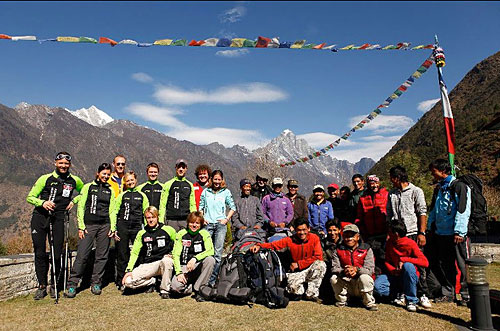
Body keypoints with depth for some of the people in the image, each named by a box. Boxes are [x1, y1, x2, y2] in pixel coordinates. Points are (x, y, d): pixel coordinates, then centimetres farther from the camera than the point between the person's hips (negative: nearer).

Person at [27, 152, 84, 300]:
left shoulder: (74, 180, 4)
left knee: (57, 255, -2)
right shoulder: (45, 179, -1)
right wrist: (42, 202, -19)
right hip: (40, 217, 0)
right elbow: (30, 197, 1)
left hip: (58, 218, 1)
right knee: (40, 253, 3)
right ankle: (42, 286, 17)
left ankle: (54, 286, 16)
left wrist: (73, 201, 5)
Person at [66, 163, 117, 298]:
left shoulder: (110, 190, 13)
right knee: (82, 255, -7)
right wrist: (81, 226, -5)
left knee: (102, 256, 4)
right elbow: (81, 207, 2)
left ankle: (96, 283, 15)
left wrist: (112, 228, 4)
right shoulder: (88, 187, 5)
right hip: (89, 225, -3)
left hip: (105, 226, 3)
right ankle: (72, 284, 4)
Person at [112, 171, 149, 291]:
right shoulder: (121, 195, 7)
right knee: (122, 256, 5)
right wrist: (114, 230, -2)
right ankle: (121, 282, 17)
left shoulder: (142, 195, 10)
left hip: (137, 227, 1)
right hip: (122, 227, 0)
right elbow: (114, 213, 6)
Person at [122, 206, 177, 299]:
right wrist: (128, 270, -3)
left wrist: (172, 256, -7)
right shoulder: (142, 233, 9)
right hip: (148, 265, 3)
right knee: (128, 281, -19)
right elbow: (134, 252, 9)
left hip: (164, 263, -2)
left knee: (166, 260, -38)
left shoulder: (168, 230, 1)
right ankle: (152, 281, 8)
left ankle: (164, 290, -15)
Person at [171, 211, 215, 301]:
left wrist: (195, 258, -30)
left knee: (210, 260, -31)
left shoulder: (204, 234, -3)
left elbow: (210, 251, -17)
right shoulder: (181, 234, -1)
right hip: (184, 266, 0)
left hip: (199, 266, 0)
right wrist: (179, 272, -18)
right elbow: (176, 254, -5)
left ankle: (198, 289, -17)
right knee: (176, 286, -30)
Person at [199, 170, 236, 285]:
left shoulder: (226, 192, 7)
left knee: (218, 253, -3)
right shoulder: (206, 191, 11)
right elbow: (201, 207, 15)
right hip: (207, 224, 1)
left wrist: (227, 219, 0)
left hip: (220, 224, -1)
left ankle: (212, 280, 4)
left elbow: (232, 207, 9)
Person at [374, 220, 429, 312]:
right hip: (395, 277, 3)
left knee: (408, 266, -38)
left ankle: (411, 300, -21)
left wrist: (404, 259, -29)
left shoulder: (410, 244, -14)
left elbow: (425, 262, -23)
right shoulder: (389, 243, 2)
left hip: (410, 277, -3)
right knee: (377, 285, -25)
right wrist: (393, 271, -13)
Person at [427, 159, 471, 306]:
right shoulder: (439, 188, 15)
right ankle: (448, 293, 23)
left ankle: (466, 295, 12)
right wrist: (431, 227, 18)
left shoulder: (459, 186, -9)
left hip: (456, 234, -8)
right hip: (440, 233, 8)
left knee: (462, 265, 0)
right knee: (443, 265, 12)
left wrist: (459, 232, -19)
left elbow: (463, 210, -16)